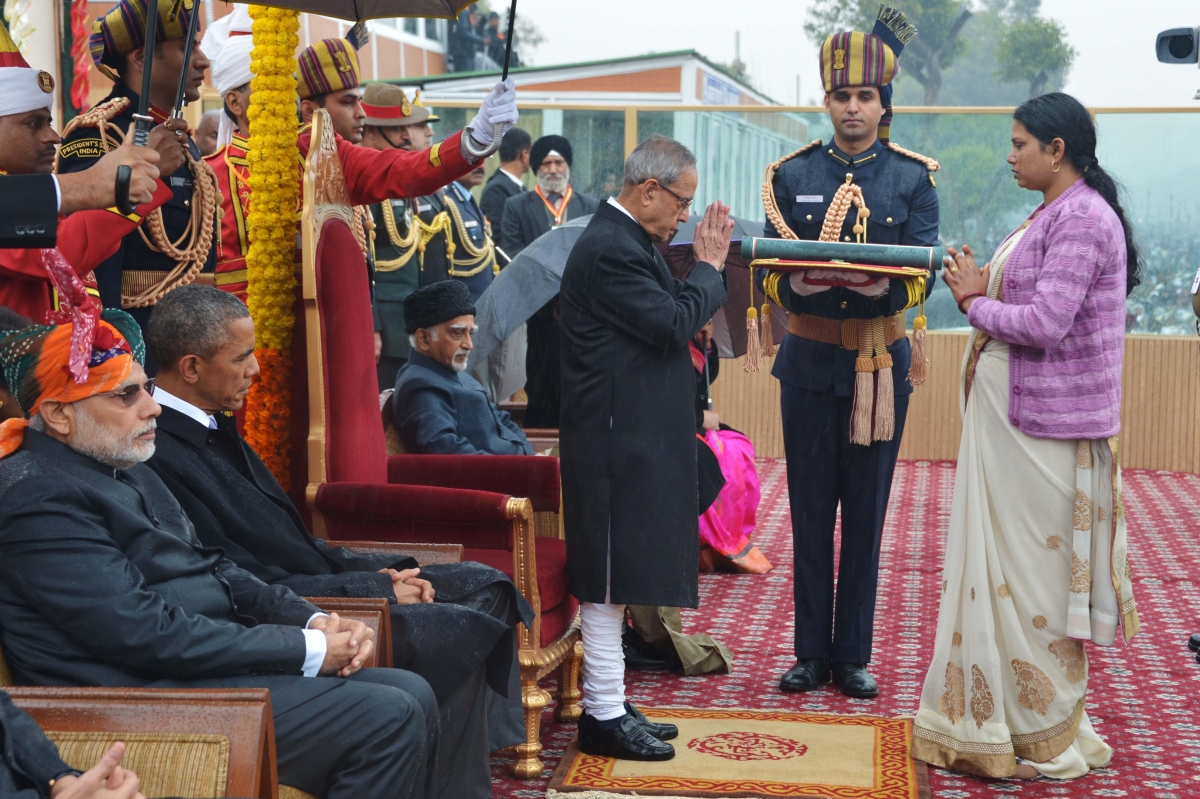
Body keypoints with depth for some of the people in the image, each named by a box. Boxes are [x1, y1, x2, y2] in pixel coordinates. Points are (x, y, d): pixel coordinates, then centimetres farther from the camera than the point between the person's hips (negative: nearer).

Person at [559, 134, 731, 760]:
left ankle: (608, 705, 24)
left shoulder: (625, 240, 14)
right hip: (617, 443, -11)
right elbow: (674, 323, -20)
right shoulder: (611, 249, -18)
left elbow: (666, 318, 17)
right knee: (608, 579, -3)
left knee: (613, 578, 15)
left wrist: (705, 266, 6)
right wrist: (709, 266, -6)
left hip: (630, 440, 11)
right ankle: (603, 716, 5)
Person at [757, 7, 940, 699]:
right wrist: (797, 285, -23)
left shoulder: (913, 179, 3)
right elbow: (769, 272, 0)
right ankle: (812, 654, 16)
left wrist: (882, 286, -28)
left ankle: (854, 655, 16)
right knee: (811, 512, 5)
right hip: (811, 362, 1)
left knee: (867, 513, 5)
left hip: (881, 364, -1)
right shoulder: (792, 176, 5)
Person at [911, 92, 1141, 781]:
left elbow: (1046, 323, -23)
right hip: (1011, 416, 10)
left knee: (1032, 572, -1)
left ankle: (1042, 737, 11)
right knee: (1003, 564, 13)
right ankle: (1003, 717, 23)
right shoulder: (1054, 213, 15)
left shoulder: (1082, 218, -16)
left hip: (1043, 428, -10)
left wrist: (975, 303, -8)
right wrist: (983, 291, 1)